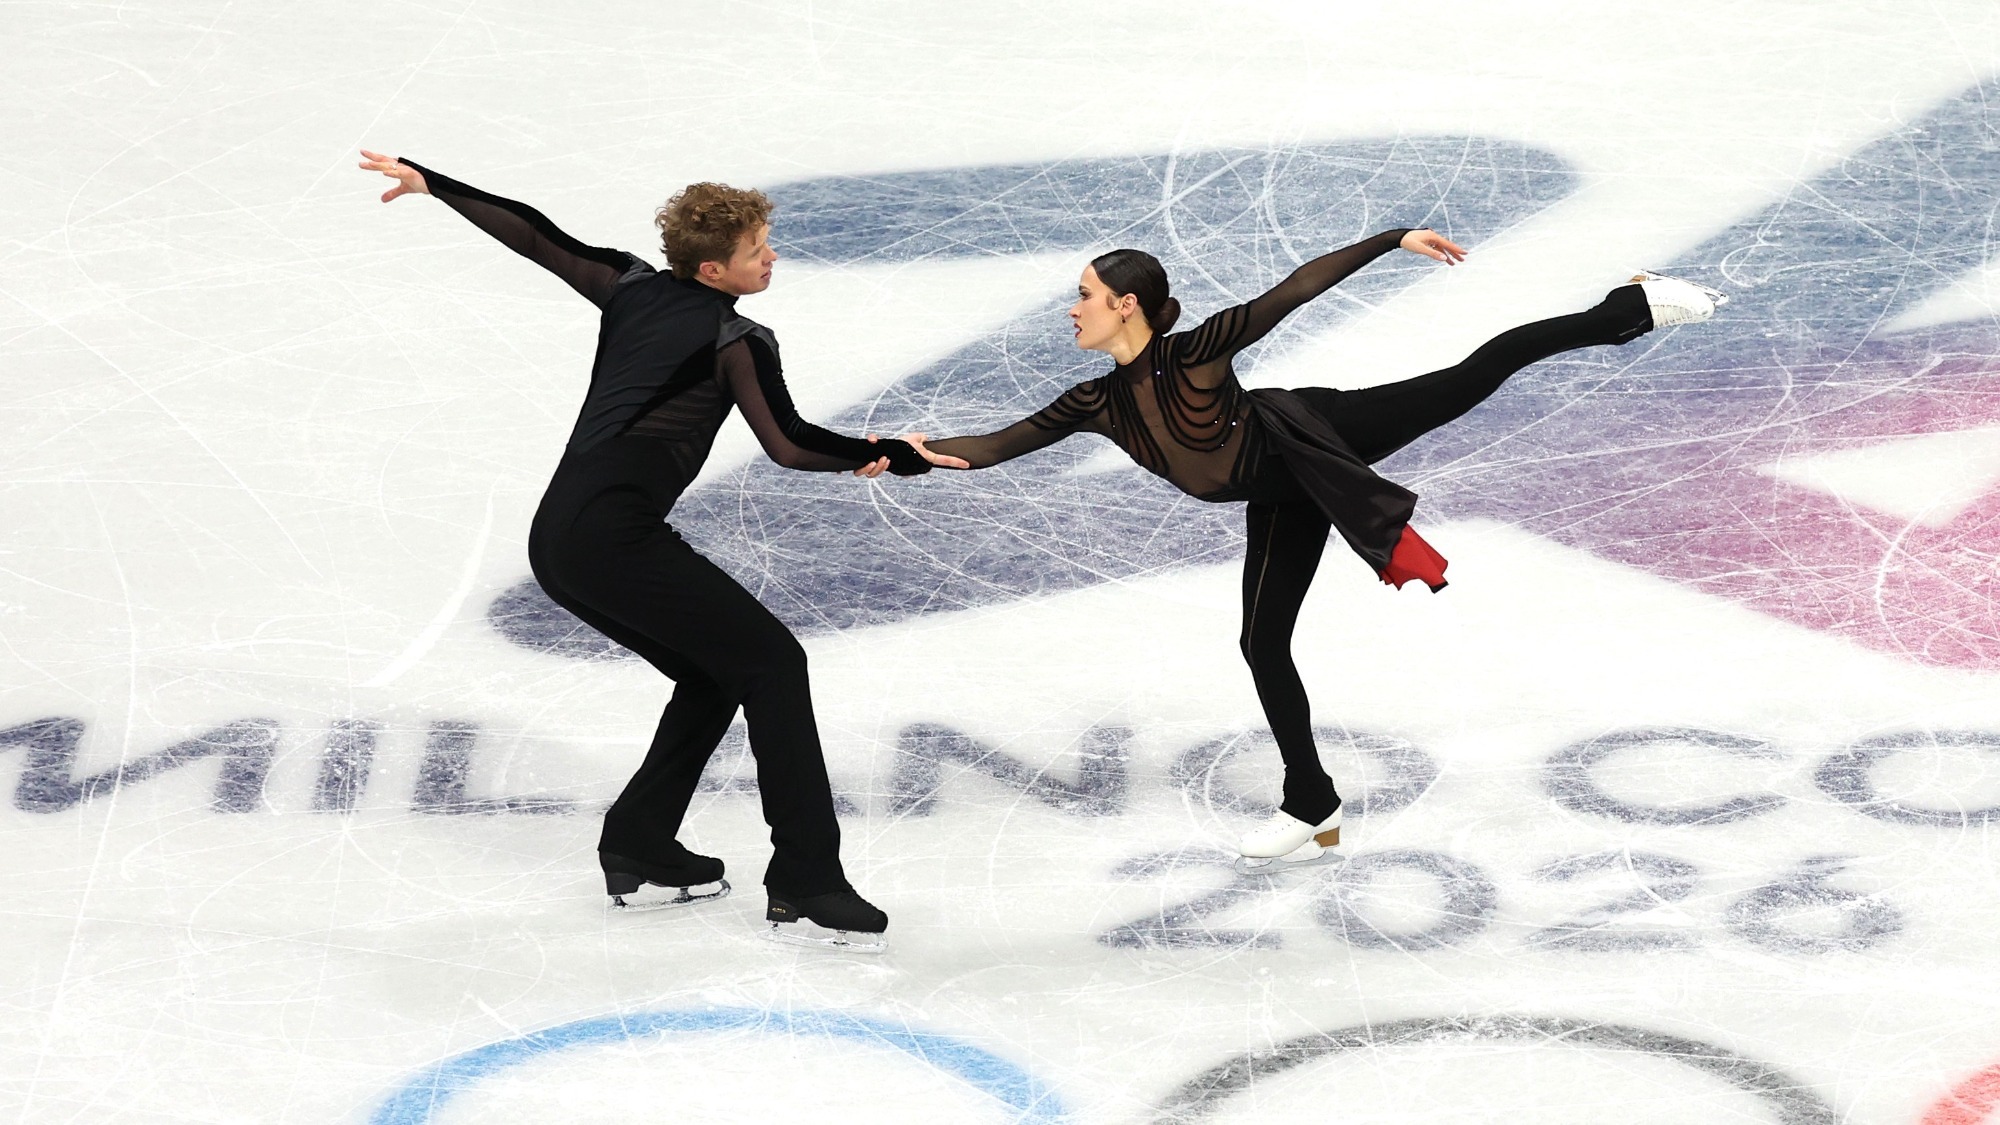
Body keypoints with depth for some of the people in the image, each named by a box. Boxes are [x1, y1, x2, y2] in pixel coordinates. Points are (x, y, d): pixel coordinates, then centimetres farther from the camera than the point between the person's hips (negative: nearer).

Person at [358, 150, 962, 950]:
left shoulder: (631, 287, 17)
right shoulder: (735, 337, -3)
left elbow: (531, 235, 20)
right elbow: (788, 445, -12)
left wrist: (426, 182, 29)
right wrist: (893, 458, -7)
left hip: (557, 539, 9)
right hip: (616, 533, -9)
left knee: (718, 673, 21)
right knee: (772, 660, -5)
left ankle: (639, 852, 18)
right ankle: (806, 887, -11)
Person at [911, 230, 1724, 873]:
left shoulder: (1192, 351, -18)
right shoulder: (1099, 403, -2)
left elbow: (1299, 287, -16)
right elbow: (1005, 443, -3)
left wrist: (1396, 242, -17)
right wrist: (922, 451, -17)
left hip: (1322, 435, -6)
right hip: (1284, 503, 6)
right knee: (1262, 644, 3)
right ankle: (1311, 811, 13)